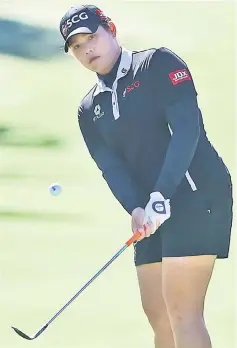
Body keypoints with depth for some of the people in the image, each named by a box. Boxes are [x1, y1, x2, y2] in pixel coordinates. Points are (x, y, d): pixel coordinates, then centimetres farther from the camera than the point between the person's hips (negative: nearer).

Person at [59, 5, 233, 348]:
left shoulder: (159, 63, -4)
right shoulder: (89, 110, 14)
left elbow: (187, 128, -15)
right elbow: (111, 166, 2)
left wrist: (161, 196, -22)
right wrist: (136, 209, -19)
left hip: (197, 194, -7)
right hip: (151, 209, 7)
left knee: (181, 311, -15)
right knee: (157, 313, 6)